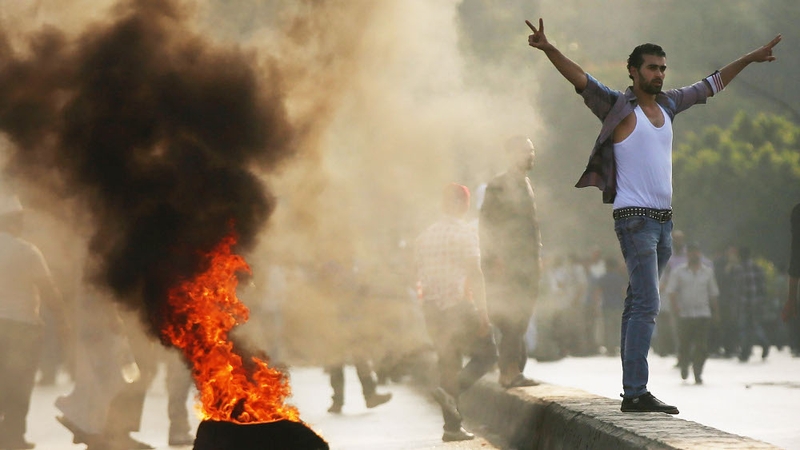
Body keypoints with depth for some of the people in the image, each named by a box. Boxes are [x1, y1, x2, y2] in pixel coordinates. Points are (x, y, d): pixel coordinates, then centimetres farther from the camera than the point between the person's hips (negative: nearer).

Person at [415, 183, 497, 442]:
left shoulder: (425, 236, 13)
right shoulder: (465, 232, -7)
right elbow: (474, 273, -14)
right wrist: (483, 311, -13)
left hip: (432, 310, 6)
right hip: (458, 306, -6)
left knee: (448, 362, 11)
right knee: (486, 353, 7)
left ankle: (452, 427, 7)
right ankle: (451, 391, -16)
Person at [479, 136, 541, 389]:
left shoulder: (525, 185, 18)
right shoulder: (498, 186, -7)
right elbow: (487, 225, -11)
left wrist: (537, 256, 16)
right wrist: (495, 260, -17)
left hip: (525, 266, 8)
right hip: (506, 264, -8)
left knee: (521, 320, 7)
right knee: (510, 321, -11)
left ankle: (514, 371, 10)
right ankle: (509, 373, -10)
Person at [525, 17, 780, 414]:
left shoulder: (667, 104, 14)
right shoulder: (618, 106, -4)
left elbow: (711, 84, 27)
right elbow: (580, 79, -17)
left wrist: (752, 58, 33)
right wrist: (548, 48, -32)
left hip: (663, 219, 7)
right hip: (634, 218, -7)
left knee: (638, 304, 11)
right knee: (647, 304, -16)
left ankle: (632, 387, 15)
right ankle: (635, 393, -20)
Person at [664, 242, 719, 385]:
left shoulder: (708, 271, 11)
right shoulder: (678, 271, 5)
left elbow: (713, 294, 18)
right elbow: (671, 291, 0)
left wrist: (716, 312, 17)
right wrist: (675, 306, -16)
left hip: (704, 314, 1)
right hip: (685, 314, -1)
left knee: (701, 346, -7)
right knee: (684, 345, 0)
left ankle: (698, 373, 0)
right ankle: (684, 365, 28)